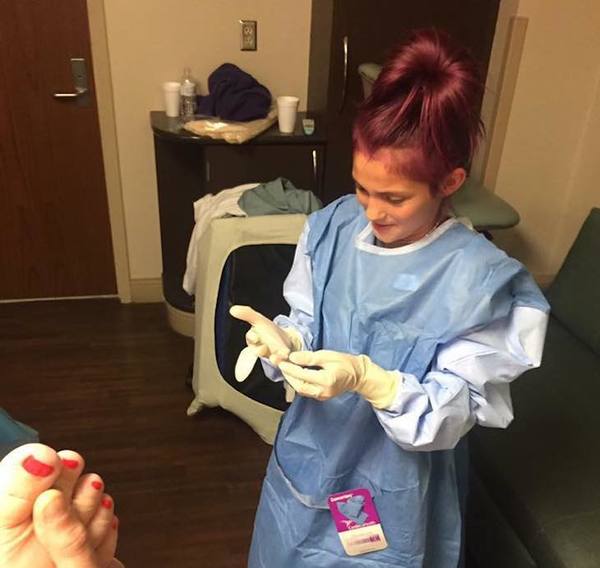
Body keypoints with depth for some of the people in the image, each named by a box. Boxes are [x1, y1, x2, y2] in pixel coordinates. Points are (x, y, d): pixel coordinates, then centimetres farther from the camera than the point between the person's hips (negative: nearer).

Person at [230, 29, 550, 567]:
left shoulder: (480, 279, -23)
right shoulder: (332, 228, -10)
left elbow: (454, 412, -21)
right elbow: (308, 325, -2)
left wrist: (367, 379, -37)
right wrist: (283, 339, -25)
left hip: (392, 494, -4)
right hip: (307, 461, 4)